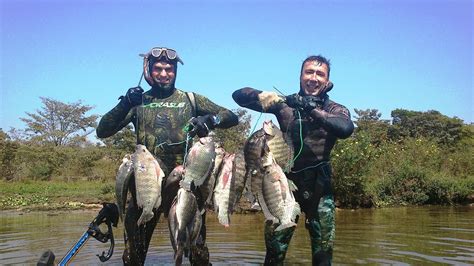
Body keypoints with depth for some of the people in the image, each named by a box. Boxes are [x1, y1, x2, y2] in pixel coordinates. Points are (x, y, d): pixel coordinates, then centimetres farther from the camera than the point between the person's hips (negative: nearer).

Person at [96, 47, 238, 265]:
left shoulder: (190, 99, 8)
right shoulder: (138, 102, 8)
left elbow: (231, 117, 4)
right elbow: (102, 131, 1)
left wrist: (210, 120, -18)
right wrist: (124, 104, -15)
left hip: (184, 182, 0)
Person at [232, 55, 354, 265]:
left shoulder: (335, 110, 1)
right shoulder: (285, 104, 2)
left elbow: (346, 129, -23)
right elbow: (239, 95, -4)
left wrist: (312, 110, -32)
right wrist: (276, 99, -21)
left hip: (319, 187, 0)